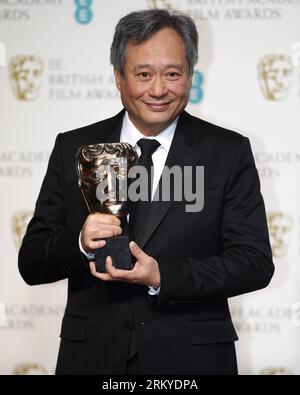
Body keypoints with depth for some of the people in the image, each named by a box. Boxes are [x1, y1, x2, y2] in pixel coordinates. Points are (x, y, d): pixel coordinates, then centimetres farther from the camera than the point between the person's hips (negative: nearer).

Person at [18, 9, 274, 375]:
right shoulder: (72, 149, 1)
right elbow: (31, 264, 0)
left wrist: (162, 277, -20)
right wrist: (79, 244, -21)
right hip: (92, 358, 1)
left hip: (191, 358, -1)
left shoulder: (229, 152, -3)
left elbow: (256, 262, -8)